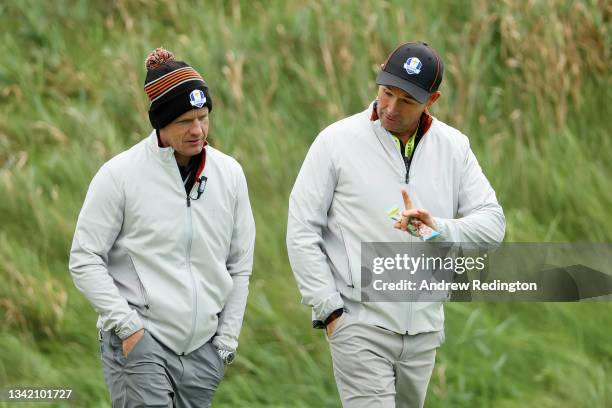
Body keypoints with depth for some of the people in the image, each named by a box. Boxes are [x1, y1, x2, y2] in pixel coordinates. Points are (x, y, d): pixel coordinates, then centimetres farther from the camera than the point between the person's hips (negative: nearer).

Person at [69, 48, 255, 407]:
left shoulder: (230, 174, 7)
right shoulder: (120, 174, -5)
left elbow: (239, 267, 15)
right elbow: (85, 259, -3)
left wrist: (226, 340, 10)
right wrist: (127, 325, -10)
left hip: (202, 350, 5)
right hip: (140, 348, -4)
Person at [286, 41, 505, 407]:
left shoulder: (453, 147, 4)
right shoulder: (337, 141, -6)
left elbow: (492, 222, 0)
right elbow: (302, 231, -4)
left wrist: (439, 228, -20)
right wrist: (329, 309, -9)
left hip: (424, 329, 4)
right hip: (360, 328, -4)